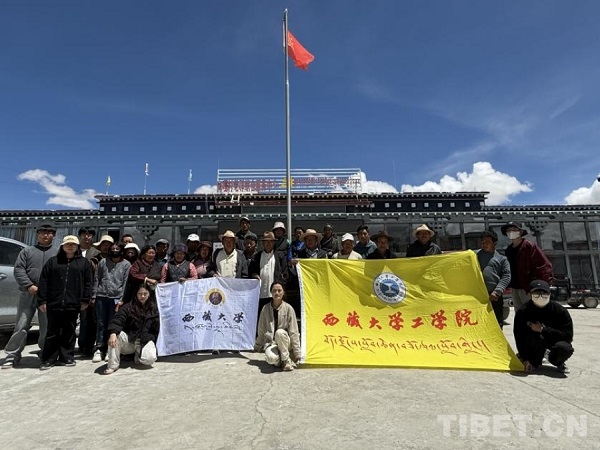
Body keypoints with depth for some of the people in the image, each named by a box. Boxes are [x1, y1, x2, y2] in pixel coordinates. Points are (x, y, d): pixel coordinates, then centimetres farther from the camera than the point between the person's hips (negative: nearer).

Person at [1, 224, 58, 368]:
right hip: (28, 294, 0)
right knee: (21, 325, 2)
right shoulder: (27, 251, 12)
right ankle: (13, 355, 13)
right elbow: (19, 270, 2)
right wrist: (29, 285, -12)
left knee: (47, 327, 6)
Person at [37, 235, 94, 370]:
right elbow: (43, 282, 6)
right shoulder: (53, 261, 10)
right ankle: (49, 359, 15)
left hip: (73, 304, 0)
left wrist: (85, 300, -2)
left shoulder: (84, 263, 8)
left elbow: (88, 282, 4)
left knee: (69, 332, 8)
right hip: (54, 303, 0)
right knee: (52, 333, 5)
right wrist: (42, 300, -1)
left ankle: (67, 356, 18)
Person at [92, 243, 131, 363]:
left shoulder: (126, 264, 3)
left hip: (116, 298, -2)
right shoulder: (103, 262, 10)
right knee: (101, 323, 3)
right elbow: (96, 279, 10)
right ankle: (99, 349, 10)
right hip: (101, 296, 2)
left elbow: (125, 283, -1)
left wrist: (121, 299, -7)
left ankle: (109, 349, 11)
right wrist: (94, 296, 4)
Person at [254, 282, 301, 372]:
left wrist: (297, 353, -9)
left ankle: (286, 360, -15)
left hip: (284, 341, 0)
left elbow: (293, 332, -7)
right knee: (271, 358, -34)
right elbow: (261, 330, 9)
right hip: (270, 342, 0)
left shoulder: (288, 308, -6)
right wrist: (257, 347, 15)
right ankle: (280, 361, 2)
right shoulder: (265, 309, -1)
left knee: (280, 332, -36)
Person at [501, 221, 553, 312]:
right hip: (515, 289, 7)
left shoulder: (530, 246, -9)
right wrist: (508, 285, 10)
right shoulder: (508, 250, 13)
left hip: (528, 288, -7)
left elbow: (544, 265, -12)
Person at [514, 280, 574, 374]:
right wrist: (525, 359, -17)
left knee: (565, 348, -33)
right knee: (537, 337, -35)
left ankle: (558, 363, 5)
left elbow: (568, 335, -19)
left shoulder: (560, 311, -17)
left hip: (554, 340, 0)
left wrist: (543, 330, -27)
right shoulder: (523, 312, -19)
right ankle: (534, 363, -6)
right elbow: (519, 336, -15)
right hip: (533, 341, 0)